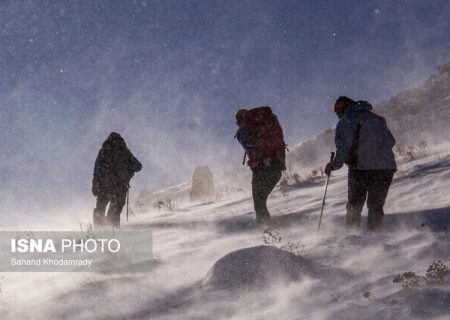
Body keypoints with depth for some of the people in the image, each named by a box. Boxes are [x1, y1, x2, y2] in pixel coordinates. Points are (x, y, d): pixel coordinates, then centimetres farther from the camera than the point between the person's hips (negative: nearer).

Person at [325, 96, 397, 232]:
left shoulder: (346, 120, 2)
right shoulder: (377, 118, 21)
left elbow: (343, 146, -11)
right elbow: (391, 141, 19)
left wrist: (335, 165, -4)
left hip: (362, 167, -5)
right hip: (388, 166, 5)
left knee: (354, 205, 8)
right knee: (376, 205, 14)